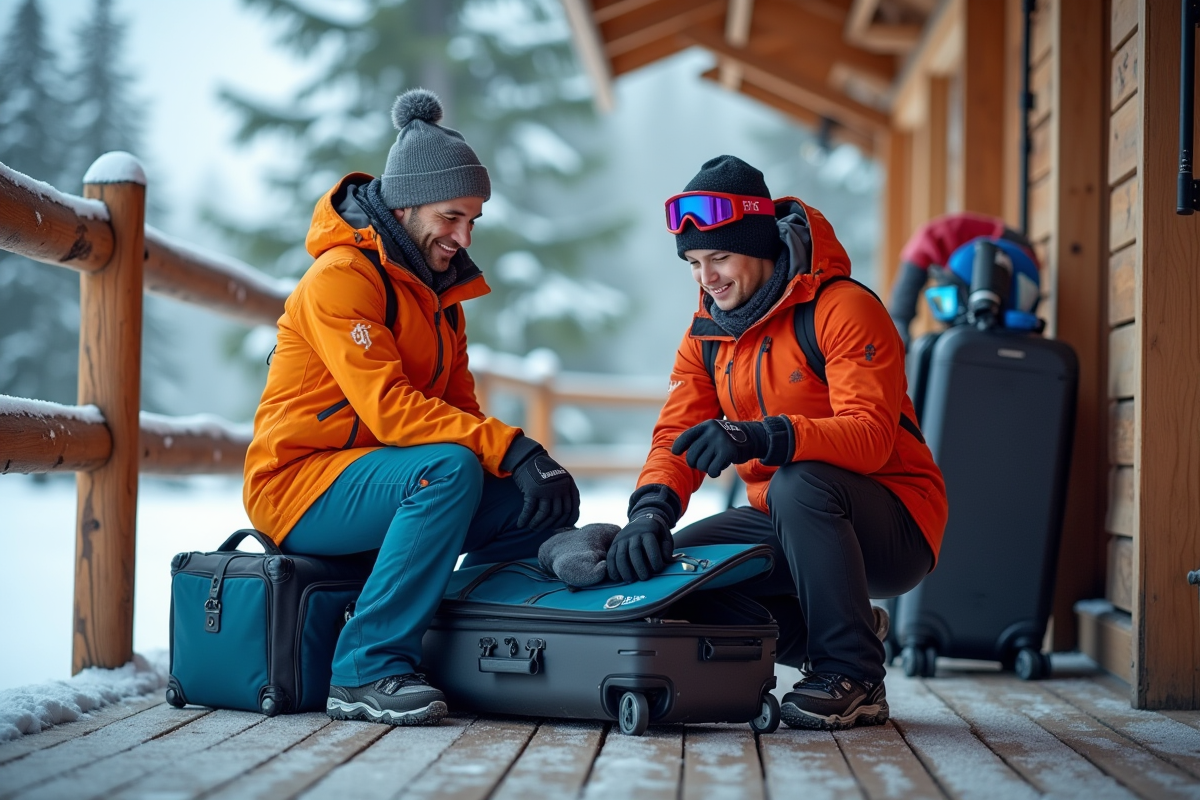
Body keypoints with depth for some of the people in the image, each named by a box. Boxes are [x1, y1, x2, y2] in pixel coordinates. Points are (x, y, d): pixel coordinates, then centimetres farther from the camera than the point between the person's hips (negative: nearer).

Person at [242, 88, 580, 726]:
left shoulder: (440, 289, 14)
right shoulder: (342, 275, -15)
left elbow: (457, 406, 10)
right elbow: (388, 408, -25)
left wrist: (523, 461, -9)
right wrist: (509, 448, -31)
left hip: (384, 475, 8)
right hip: (298, 487, -8)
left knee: (549, 502, -6)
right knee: (450, 469, -35)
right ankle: (366, 671, -30)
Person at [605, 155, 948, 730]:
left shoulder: (843, 308, -17)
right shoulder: (706, 334, 5)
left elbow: (870, 436, -29)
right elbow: (678, 435, -4)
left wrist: (762, 437, -45)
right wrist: (651, 507, -26)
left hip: (896, 526, -7)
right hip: (784, 522, 7)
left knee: (799, 482, -37)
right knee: (670, 564, -11)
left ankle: (855, 676, -20)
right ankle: (824, 639, 5)